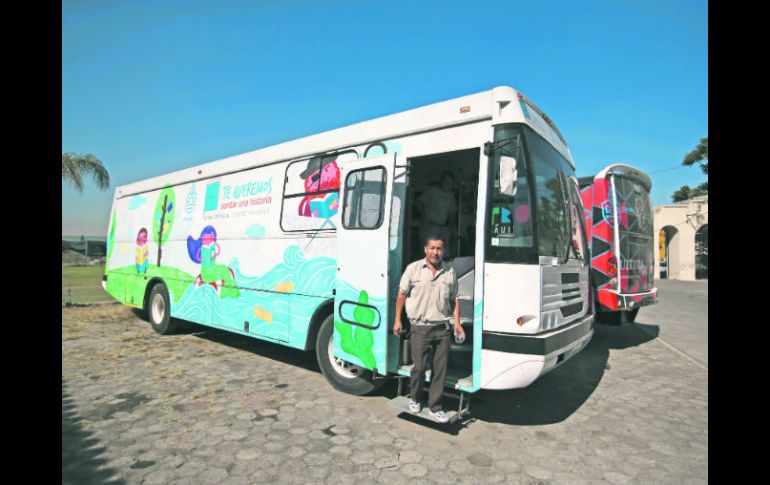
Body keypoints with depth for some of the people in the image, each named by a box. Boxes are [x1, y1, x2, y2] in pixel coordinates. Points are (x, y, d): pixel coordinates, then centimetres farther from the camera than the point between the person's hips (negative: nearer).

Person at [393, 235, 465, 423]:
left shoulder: (449, 271, 7)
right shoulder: (413, 268, -2)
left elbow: (455, 299, 13)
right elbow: (402, 295, 2)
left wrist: (457, 322, 6)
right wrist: (397, 320, 1)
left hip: (443, 327, 3)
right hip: (420, 327, -3)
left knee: (440, 369, 7)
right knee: (419, 367, 0)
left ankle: (435, 407, 21)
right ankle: (415, 398, 28)